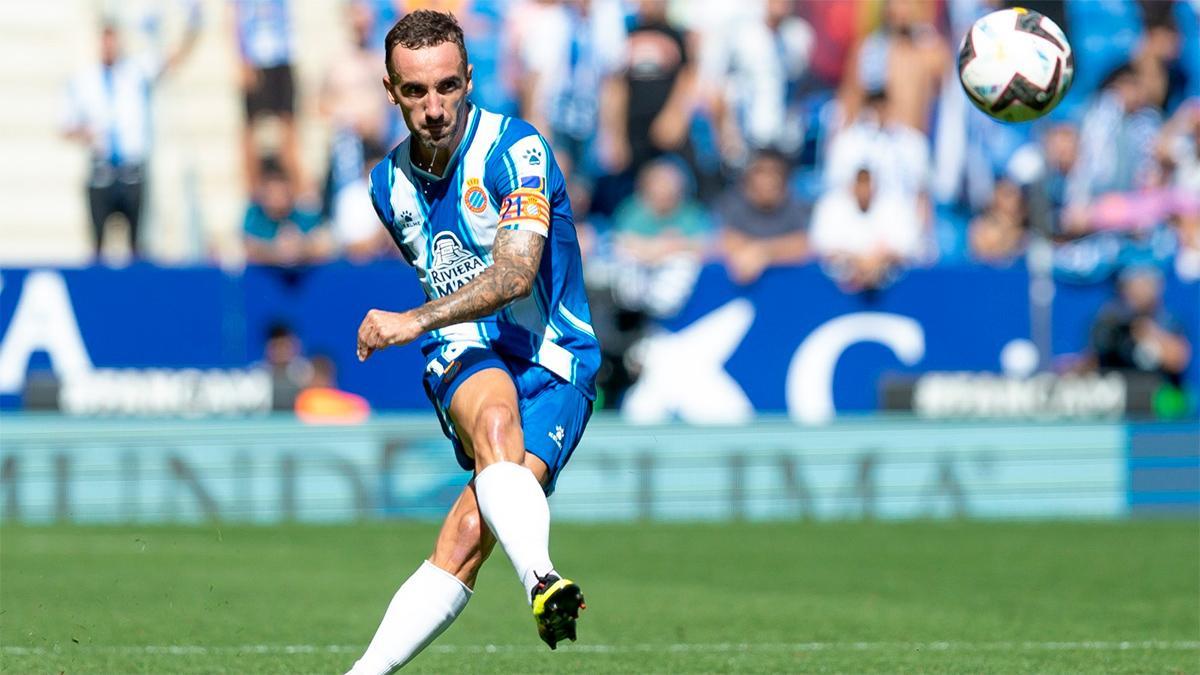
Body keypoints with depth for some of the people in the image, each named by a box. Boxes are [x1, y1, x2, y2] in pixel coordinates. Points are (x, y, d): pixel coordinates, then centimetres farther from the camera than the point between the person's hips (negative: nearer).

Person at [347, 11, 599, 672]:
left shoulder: (514, 150, -11)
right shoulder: (390, 183, 11)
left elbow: (515, 274, -25)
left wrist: (416, 320, -33)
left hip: (550, 362, -3)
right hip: (464, 355, 3)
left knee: (467, 538, -23)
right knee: (494, 418, -36)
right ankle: (541, 581, -61)